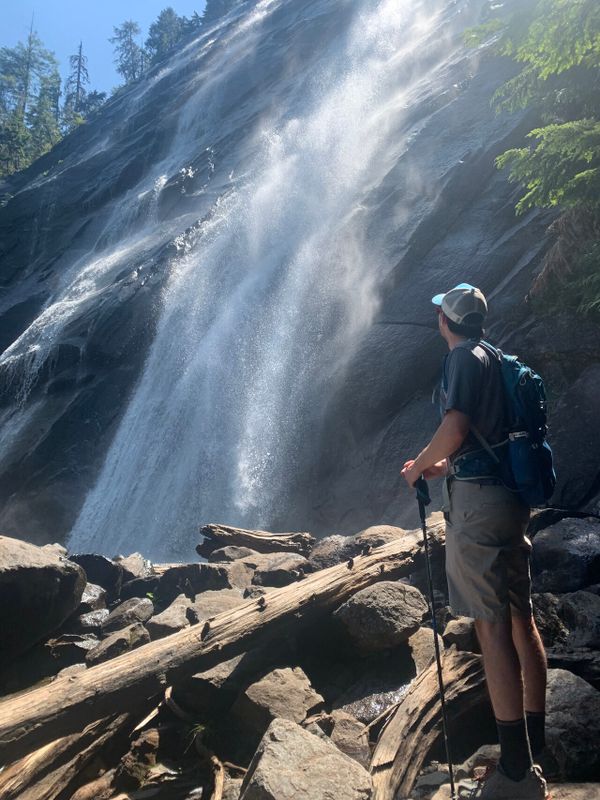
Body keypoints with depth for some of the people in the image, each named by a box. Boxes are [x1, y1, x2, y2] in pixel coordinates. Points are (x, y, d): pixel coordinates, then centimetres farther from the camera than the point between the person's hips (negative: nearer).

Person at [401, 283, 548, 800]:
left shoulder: (465, 357, -8)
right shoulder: (495, 359, 19)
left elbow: (455, 428, -22)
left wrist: (419, 465, -6)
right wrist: (448, 466, 25)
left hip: (478, 502, -10)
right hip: (511, 497, 10)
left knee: (492, 627, -8)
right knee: (520, 620, 13)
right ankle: (534, 749, 25)